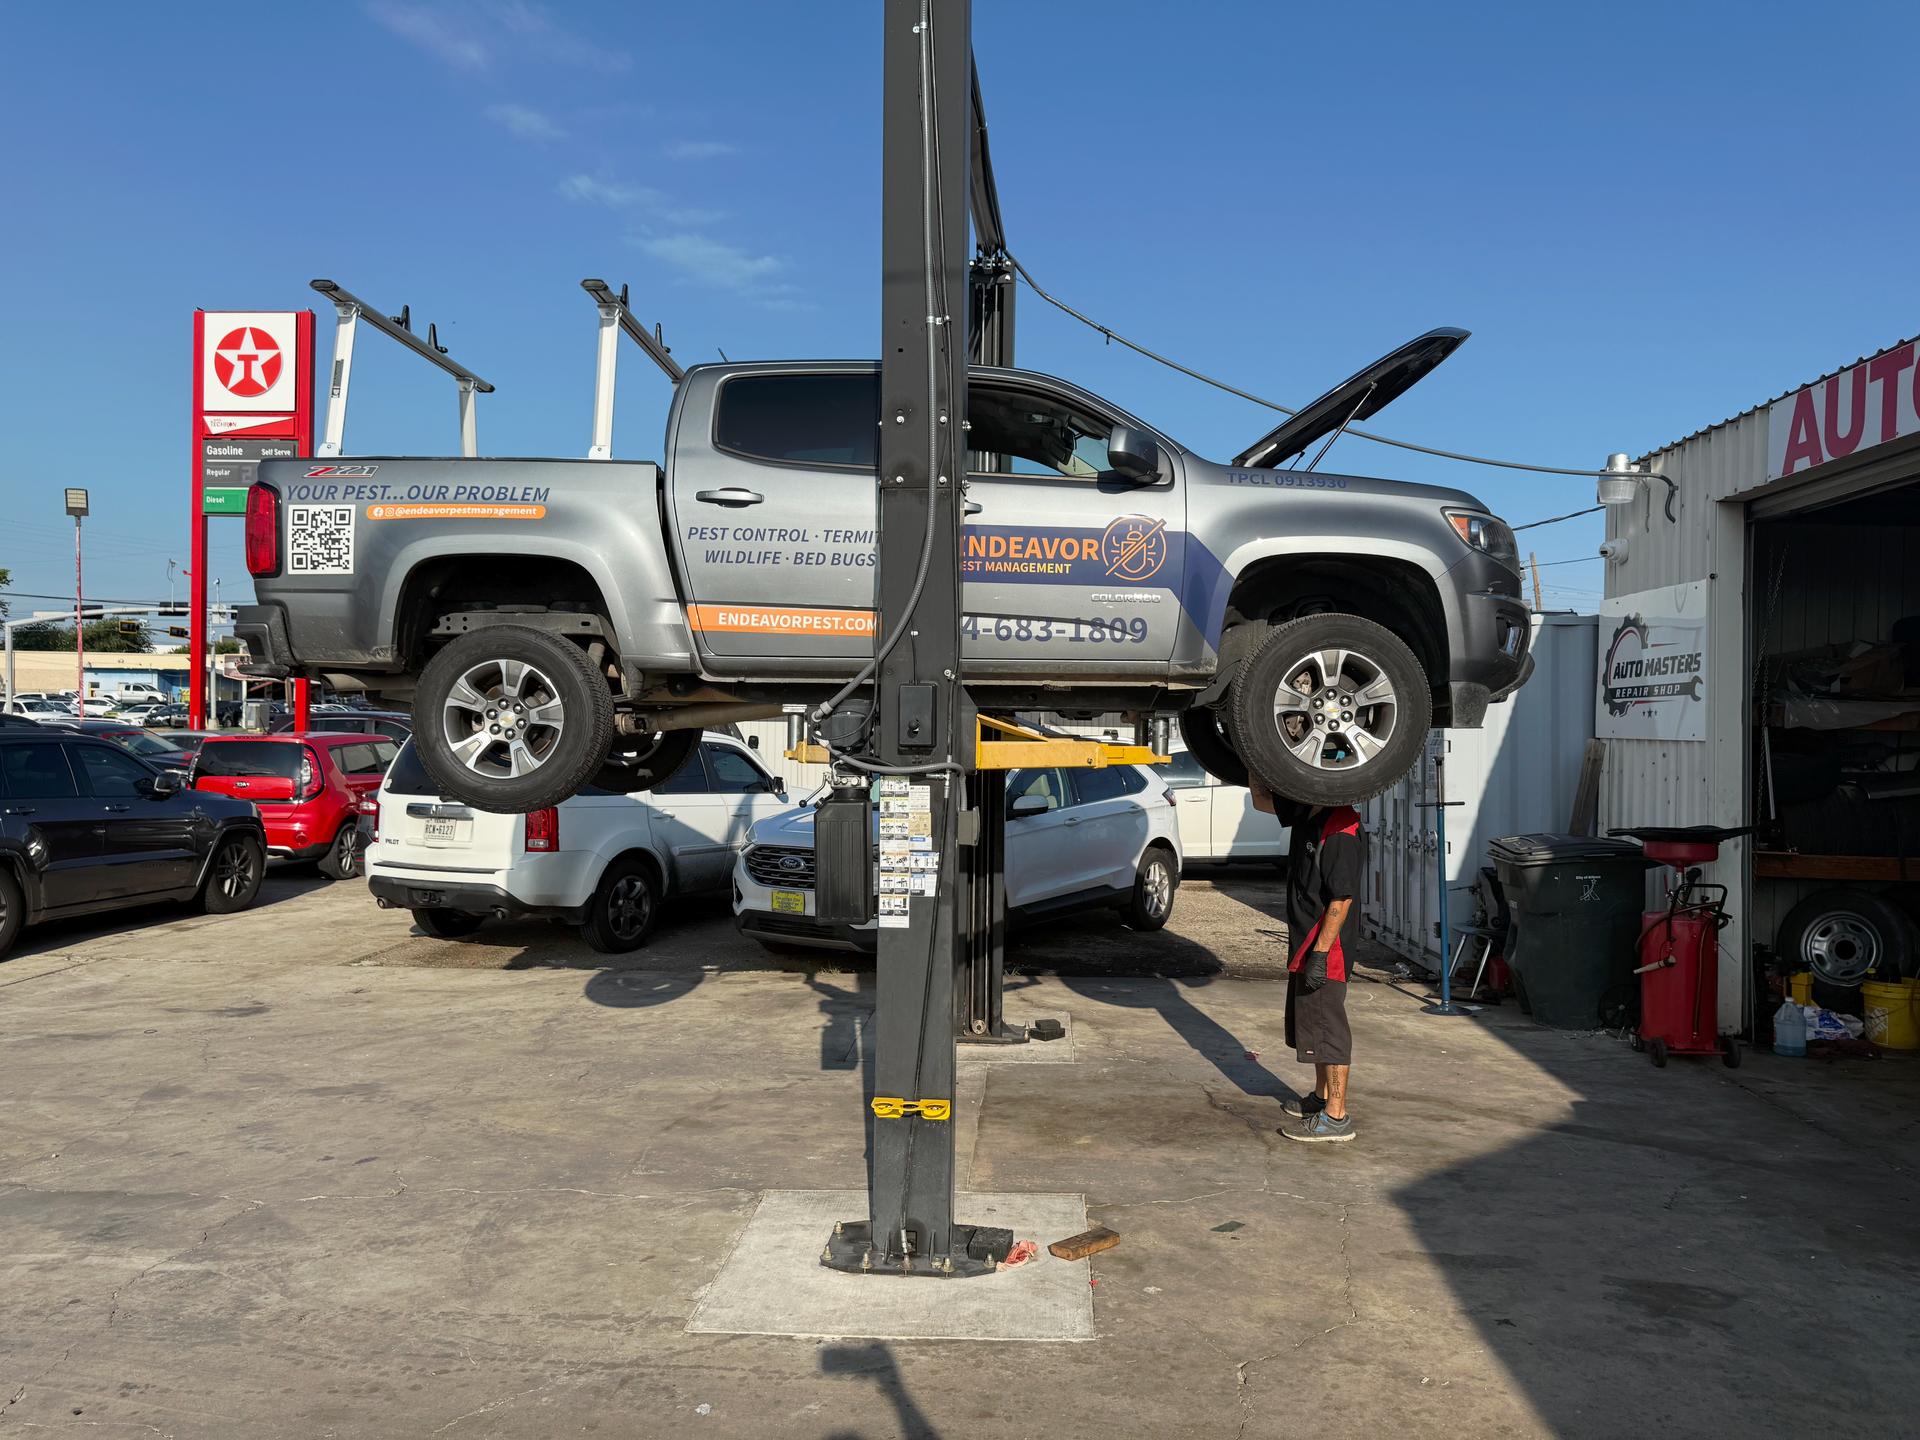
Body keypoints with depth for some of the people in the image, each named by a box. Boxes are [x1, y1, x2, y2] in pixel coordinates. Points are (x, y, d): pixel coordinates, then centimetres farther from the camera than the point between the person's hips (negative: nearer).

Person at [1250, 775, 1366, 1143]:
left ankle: (1336, 1118, 5)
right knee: (1308, 1021, 20)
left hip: (1326, 946, -10)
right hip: (1305, 941, 10)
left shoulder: (1342, 830, -23)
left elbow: (1341, 899, -24)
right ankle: (1322, 1098, 34)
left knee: (1327, 1027, -3)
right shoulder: (1305, 812, 6)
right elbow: (1261, 799, 22)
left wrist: (1320, 952, -24)